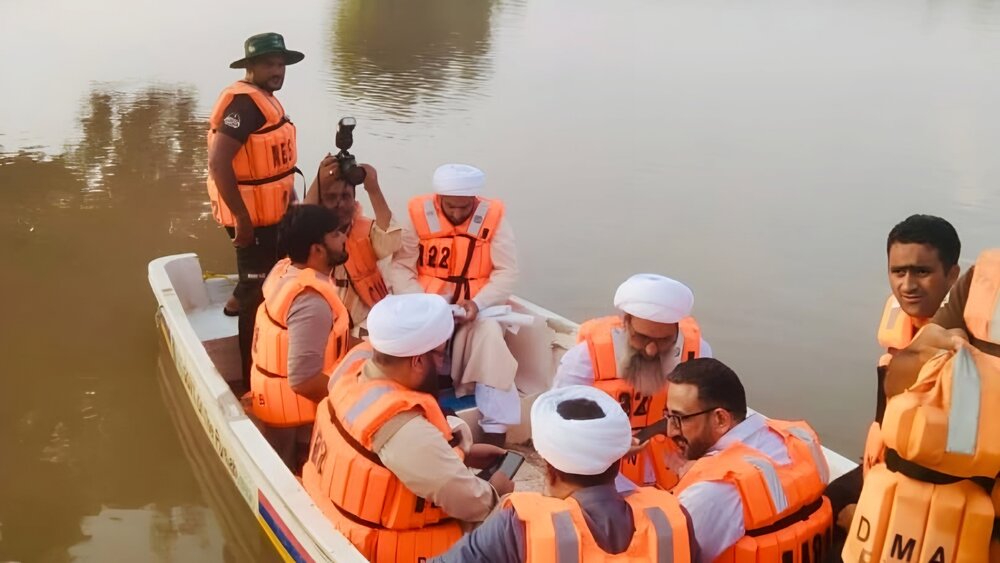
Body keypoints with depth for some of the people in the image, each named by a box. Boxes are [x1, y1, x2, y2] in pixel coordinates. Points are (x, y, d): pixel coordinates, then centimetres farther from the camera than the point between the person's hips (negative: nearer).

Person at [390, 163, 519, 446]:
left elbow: (507, 273, -8)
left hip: (477, 308, 0)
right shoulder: (419, 214, -6)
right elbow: (401, 268, -8)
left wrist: (477, 303, -24)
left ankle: (495, 431, -25)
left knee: (490, 335, -30)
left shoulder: (494, 217, -6)